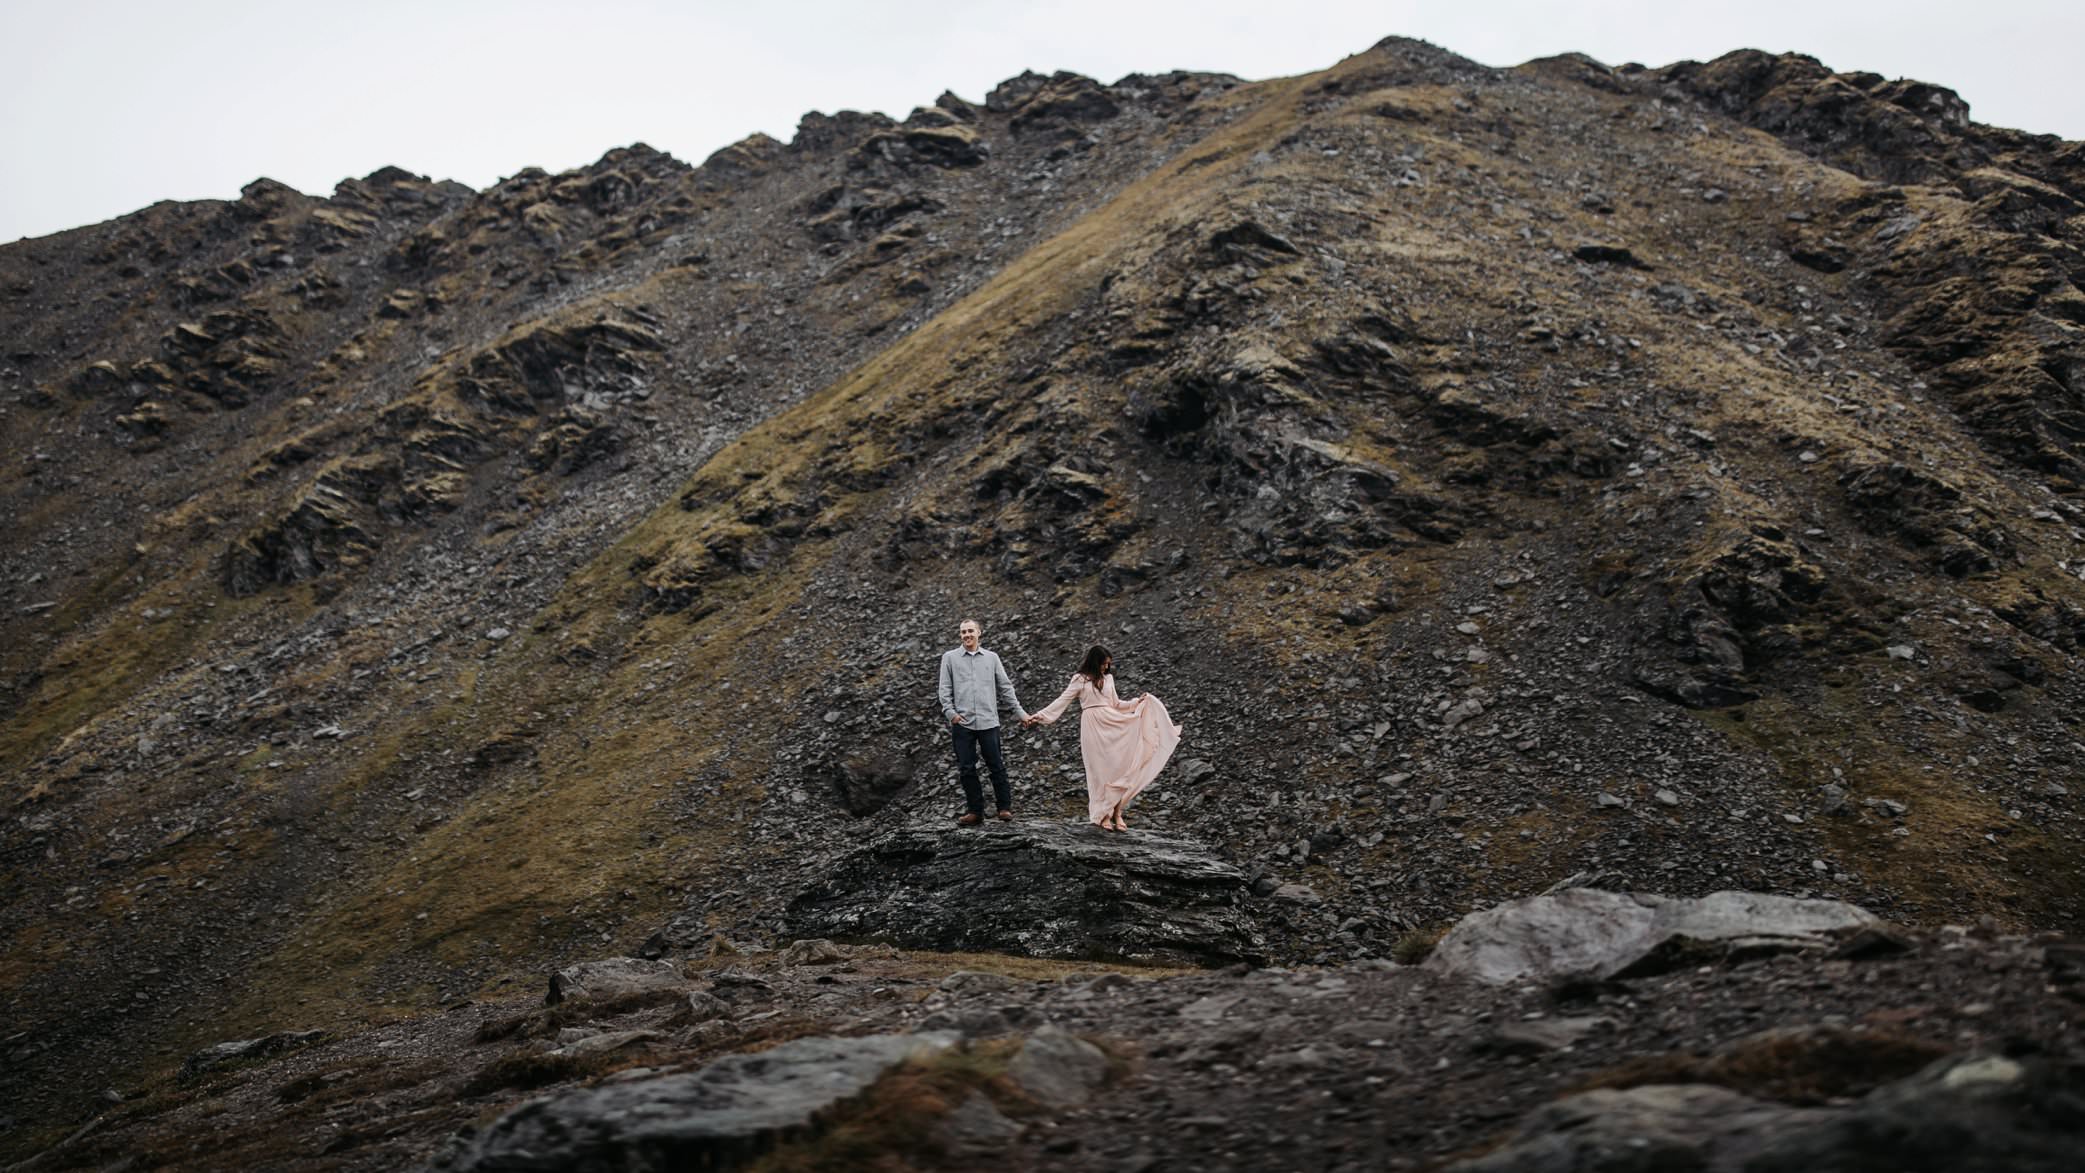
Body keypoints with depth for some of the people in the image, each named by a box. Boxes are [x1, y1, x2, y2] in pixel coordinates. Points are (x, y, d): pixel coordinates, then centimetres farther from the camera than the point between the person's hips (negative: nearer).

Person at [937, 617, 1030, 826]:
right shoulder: (950, 658, 8)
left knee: (996, 766, 0)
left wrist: (1020, 712, 9)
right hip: (962, 723, 0)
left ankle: (1005, 807, 10)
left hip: (988, 722, 0)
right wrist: (950, 712, -9)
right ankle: (974, 811, 11)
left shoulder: (991, 658, 12)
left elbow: (1005, 687, 13)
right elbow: (945, 689, 5)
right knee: (966, 769, 2)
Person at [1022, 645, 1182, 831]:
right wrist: (1037, 716, -10)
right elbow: (1062, 701, -2)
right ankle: (1104, 815, 3)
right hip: (1092, 726, -4)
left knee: (1118, 767, -6)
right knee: (1100, 770, -4)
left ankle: (1117, 813, -2)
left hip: (1111, 724, 4)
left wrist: (1137, 702, 12)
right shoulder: (1080, 680, 0)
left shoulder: (1108, 678, 14)